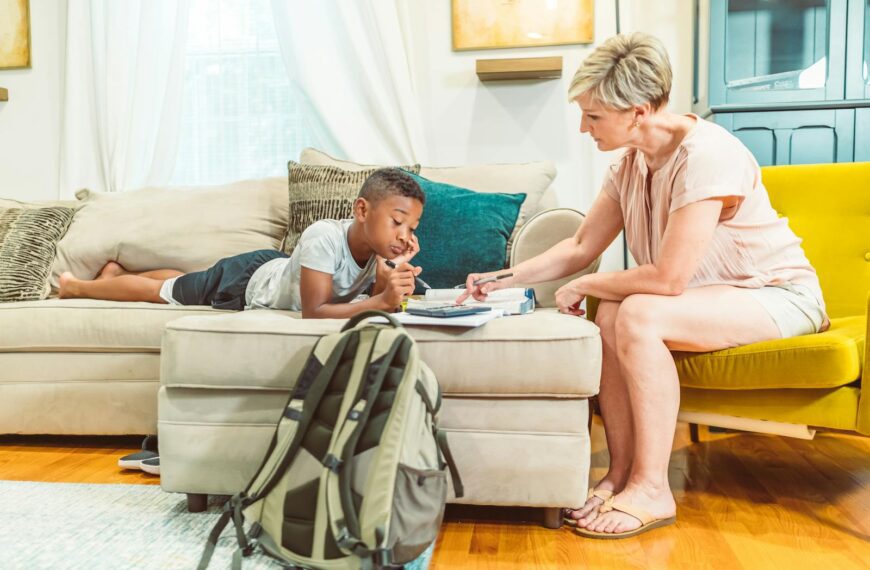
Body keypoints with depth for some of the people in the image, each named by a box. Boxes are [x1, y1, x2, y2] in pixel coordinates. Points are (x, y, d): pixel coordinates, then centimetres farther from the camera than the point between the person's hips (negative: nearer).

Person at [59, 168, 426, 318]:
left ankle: (117, 272, 58)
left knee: (179, 281, 31)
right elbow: (313, 312, -43)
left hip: (273, 267, 6)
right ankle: (76, 286, 45)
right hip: (246, 281, -6)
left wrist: (394, 282, -39)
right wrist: (382, 301, -52)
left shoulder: (378, 243, -21)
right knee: (159, 291, 18)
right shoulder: (324, 237, -43)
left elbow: (381, 300, -18)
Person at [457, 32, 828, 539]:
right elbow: (581, 247, 6)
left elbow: (667, 278, -30)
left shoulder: (706, 155, -25)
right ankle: (621, 475, -8)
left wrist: (585, 286, -15)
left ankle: (652, 490, -18)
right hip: (713, 295, 8)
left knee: (639, 315, -29)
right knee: (610, 316, -17)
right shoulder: (631, 165, 0)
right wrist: (505, 280, -2)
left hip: (780, 294, -7)